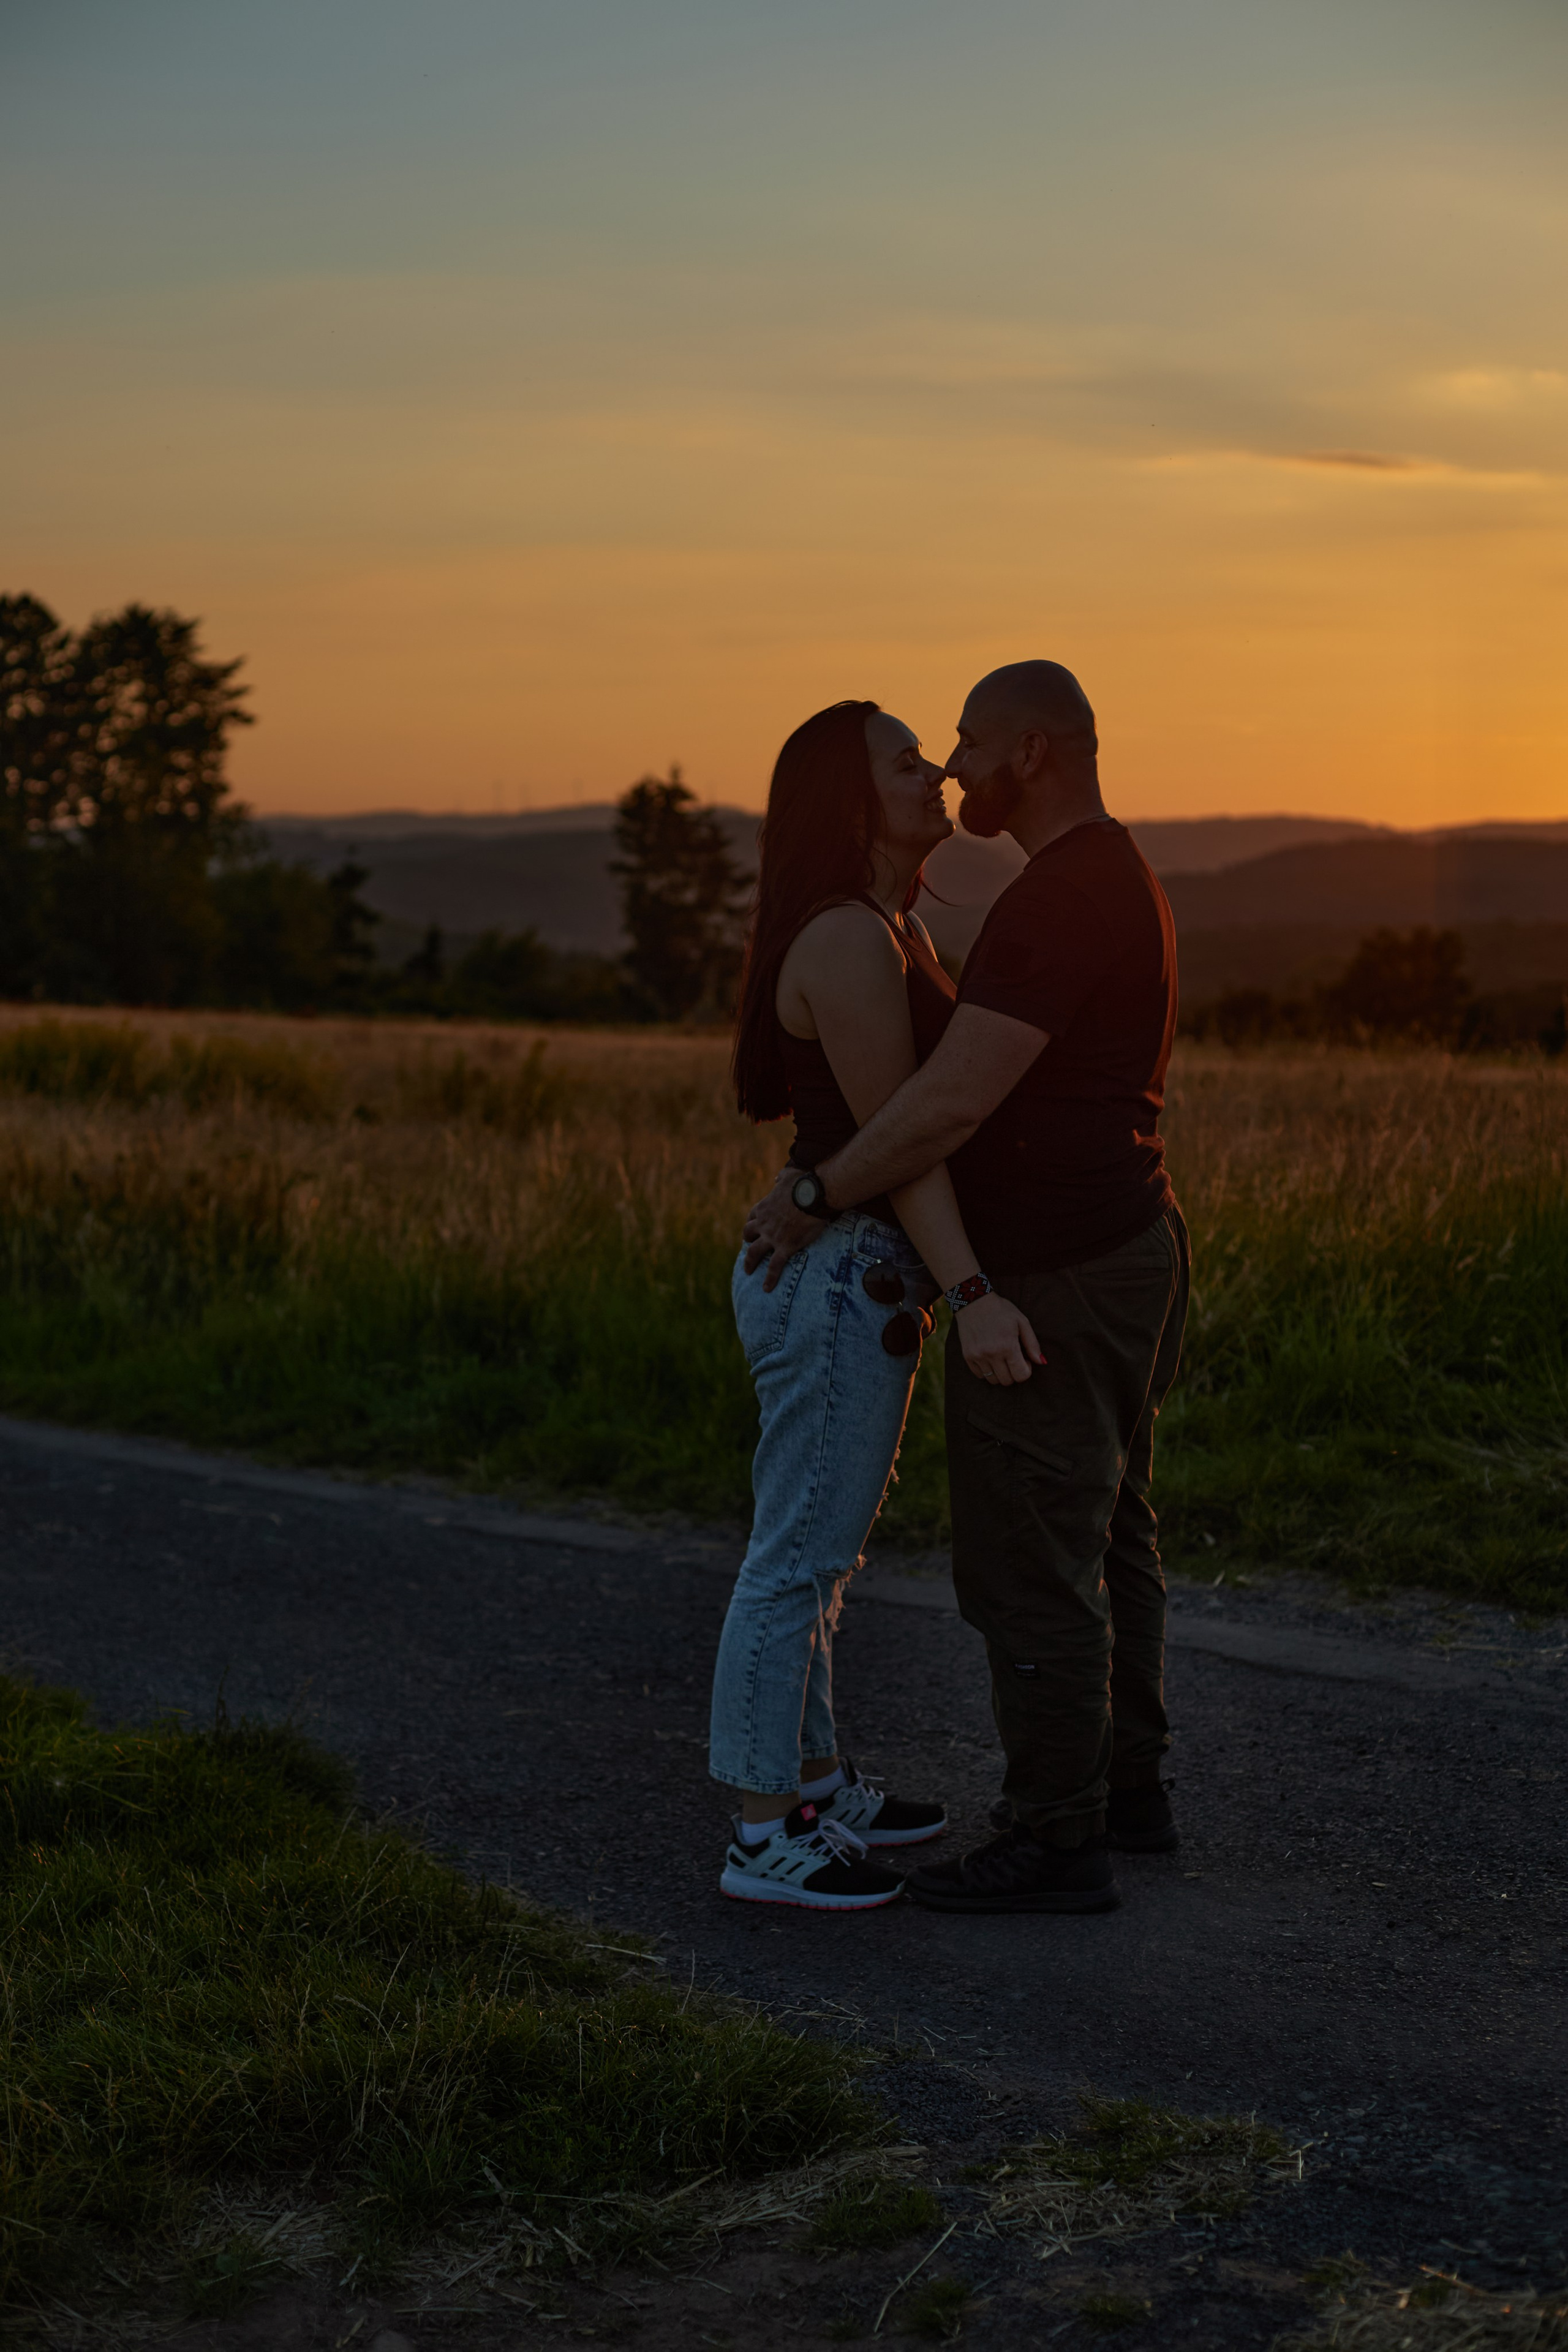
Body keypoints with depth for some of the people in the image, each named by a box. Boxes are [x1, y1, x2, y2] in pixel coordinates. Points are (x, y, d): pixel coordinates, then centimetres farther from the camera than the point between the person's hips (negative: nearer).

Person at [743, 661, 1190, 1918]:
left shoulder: (1057, 900, -22)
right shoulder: (1122, 883, 13)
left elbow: (953, 1102, -28)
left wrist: (814, 1197, -16)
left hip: (1051, 1281, -11)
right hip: (1132, 1245, 11)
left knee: (1031, 1559, -2)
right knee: (1104, 1531, 19)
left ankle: (1057, 1842, 7)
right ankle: (1127, 1784, 31)